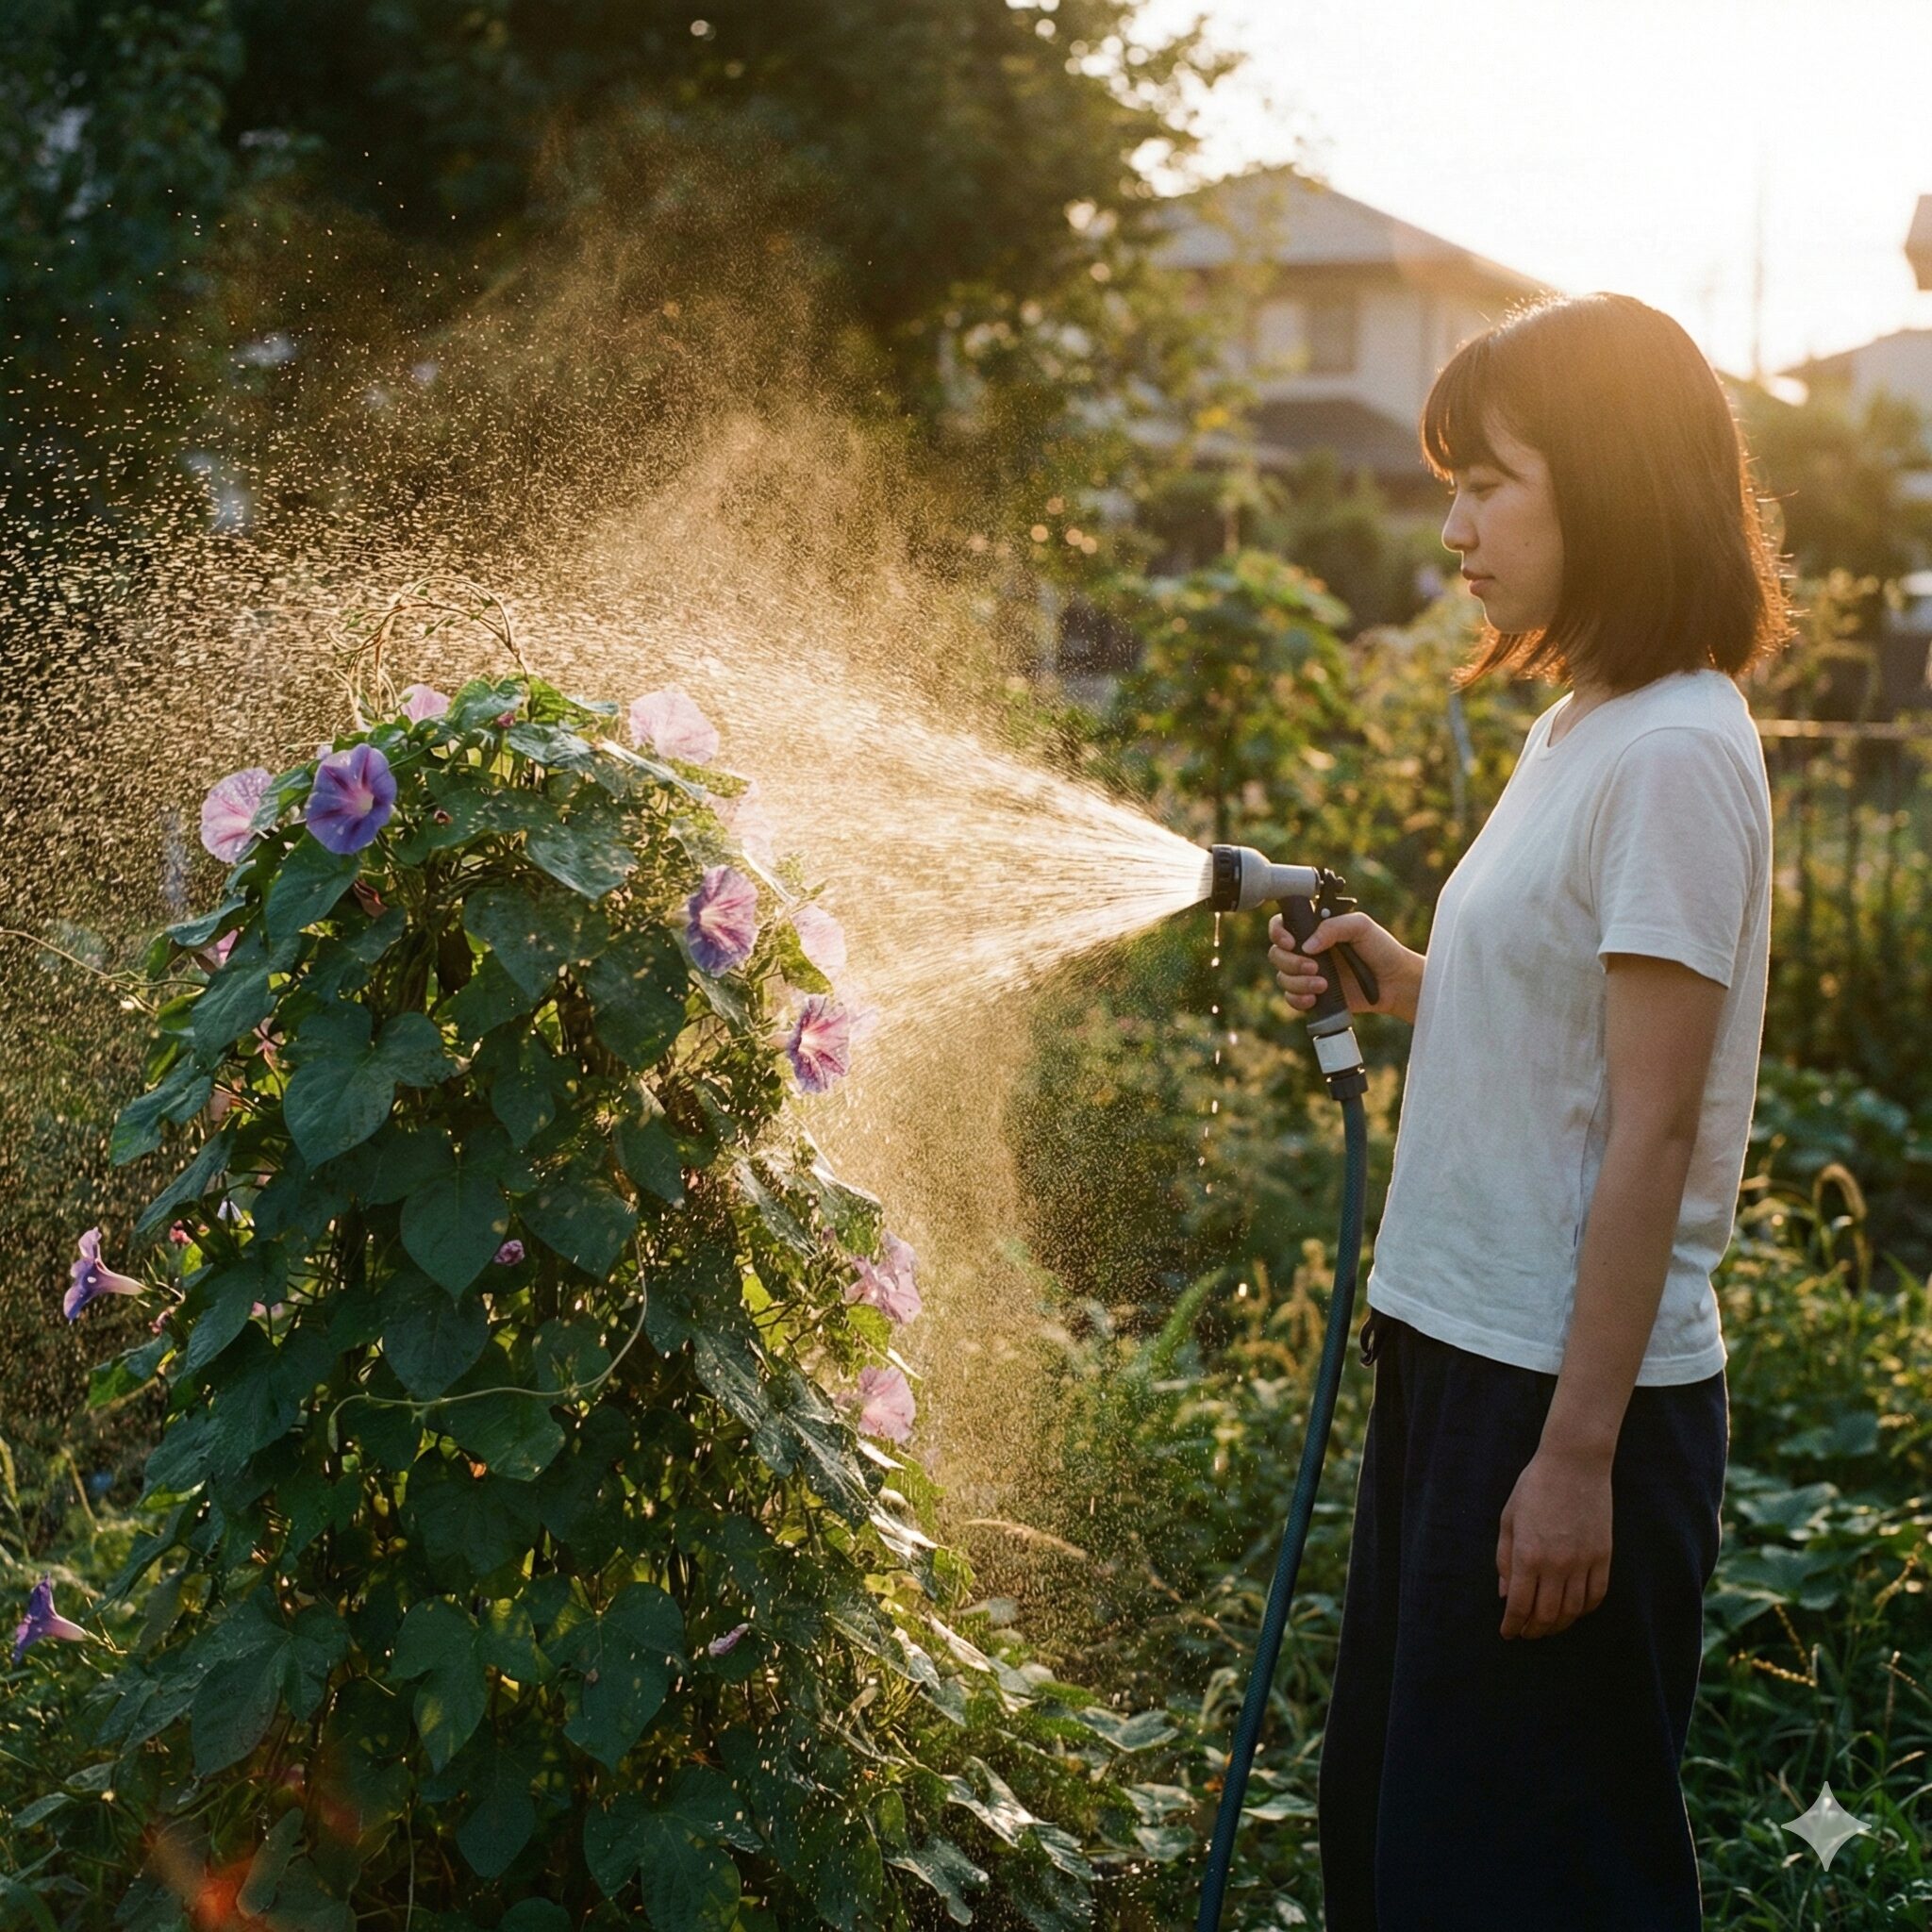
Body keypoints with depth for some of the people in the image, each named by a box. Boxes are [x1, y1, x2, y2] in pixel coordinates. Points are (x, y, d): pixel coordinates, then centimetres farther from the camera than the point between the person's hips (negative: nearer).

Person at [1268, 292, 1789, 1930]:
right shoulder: (1581, 729, 12)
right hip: (1460, 1359, 9)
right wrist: (1413, 991, 1)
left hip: (1574, 1394, -9)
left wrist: (1579, 1451, -20)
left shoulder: (1674, 753, -16)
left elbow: (1653, 1126, -20)